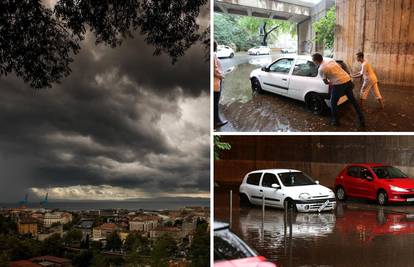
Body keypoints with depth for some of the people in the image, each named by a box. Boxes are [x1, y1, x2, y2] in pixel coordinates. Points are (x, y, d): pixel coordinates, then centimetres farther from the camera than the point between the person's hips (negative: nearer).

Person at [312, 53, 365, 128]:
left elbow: (326, 82, 1)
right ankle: (362, 120, 22)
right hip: (348, 80, 7)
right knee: (353, 100, 17)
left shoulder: (321, 69, -10)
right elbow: (339, 66, 26)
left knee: (333, 103, 13)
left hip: (339, 84, -7)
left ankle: (336, 121, 22)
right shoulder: (329, 59, 10)